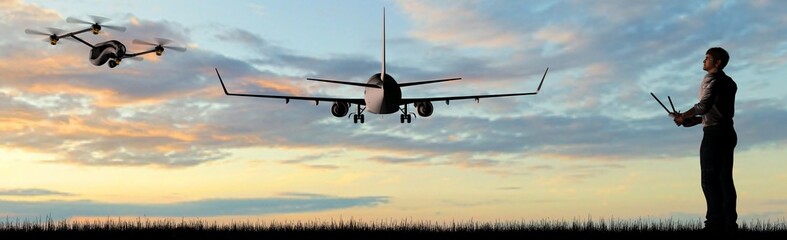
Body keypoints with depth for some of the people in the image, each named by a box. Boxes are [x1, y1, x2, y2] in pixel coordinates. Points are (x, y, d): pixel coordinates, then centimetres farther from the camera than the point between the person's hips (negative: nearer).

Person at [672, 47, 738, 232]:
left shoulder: (711, 78, -6)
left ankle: (715, 222, -11)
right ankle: (729, 222, 7)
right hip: (728, 132, 8)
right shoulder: (729, 83, 19)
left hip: (714, 133, -8)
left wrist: (683, 116, -8)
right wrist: (693, 120, 19)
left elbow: (704, 106, -20)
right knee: (725, 179, 8)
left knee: (709, 178, -7)